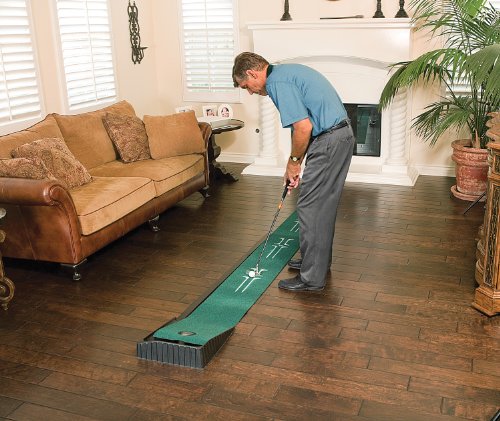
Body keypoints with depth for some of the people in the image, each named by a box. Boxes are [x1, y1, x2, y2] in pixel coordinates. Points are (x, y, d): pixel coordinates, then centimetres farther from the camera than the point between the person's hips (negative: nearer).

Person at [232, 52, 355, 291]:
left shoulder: (277, 82, -14)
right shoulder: (286, 72, 18)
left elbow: (303, 127, -22)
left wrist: (294, 161, -5)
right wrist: (294, 163, 20)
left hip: (328, 141, -10)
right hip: (342, 135, 10)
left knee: (310, 208, -3)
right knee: (324, 205, 19)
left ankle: (312, 278, 5)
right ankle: (318, 260, 33)